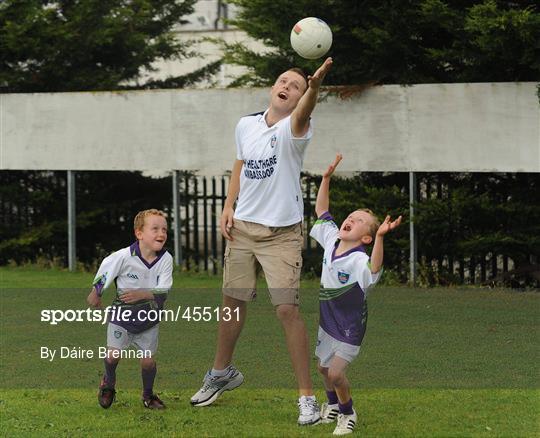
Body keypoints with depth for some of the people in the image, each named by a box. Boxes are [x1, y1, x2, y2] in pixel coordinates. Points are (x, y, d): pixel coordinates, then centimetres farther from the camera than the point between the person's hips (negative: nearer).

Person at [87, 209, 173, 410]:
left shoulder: (165, 259, -15)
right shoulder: (125, 257, -20)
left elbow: (163, 292, -17)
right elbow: (106, 268, -1)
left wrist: (142, 294, -32)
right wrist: (95, 293, 11)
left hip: (149, 317, 1)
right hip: (122, 314, -1)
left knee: (147, 359, 0)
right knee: (113, 354, -6)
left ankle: (148, 394, 25)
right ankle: (108, 383, 26)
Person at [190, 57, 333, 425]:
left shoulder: (292, 130, -14)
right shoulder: (245, 126, 4)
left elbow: (301, 117, -39)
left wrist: (314, 86, -60)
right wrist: (229, 206, 7)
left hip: (282, 232, -5)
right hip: (243, 226, 5)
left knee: (287, 308, -14)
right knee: (233, 300, 15)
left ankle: (307, 397, -6)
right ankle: (222, 373, 38)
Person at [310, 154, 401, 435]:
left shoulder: (359, 260, -29)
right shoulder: (332, 241, -8)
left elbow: (374, 268, -53)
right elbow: (321, 212, 5)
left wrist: (380, 238, -67)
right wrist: (326, 179, -3)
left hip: (349, 326, -7)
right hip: (328, 320, 7)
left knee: (336, 373, -11)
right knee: (324, 368, 20)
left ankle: (348, 413, 15)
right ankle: (332, 405, 47)